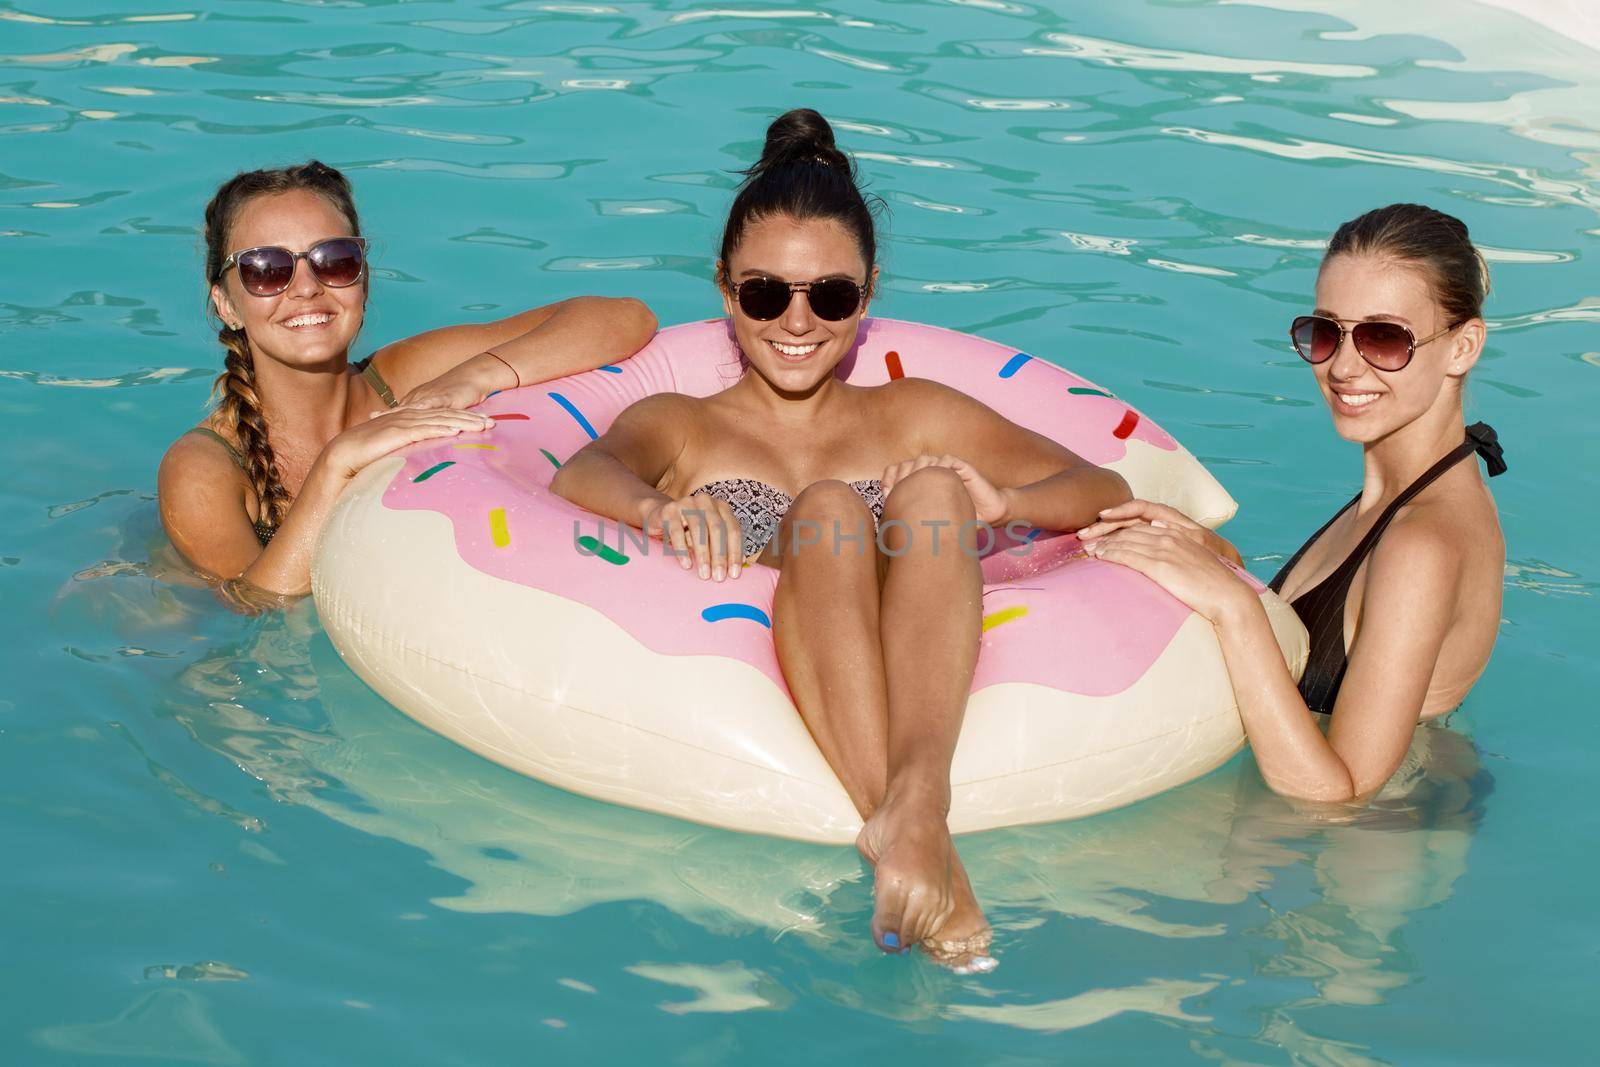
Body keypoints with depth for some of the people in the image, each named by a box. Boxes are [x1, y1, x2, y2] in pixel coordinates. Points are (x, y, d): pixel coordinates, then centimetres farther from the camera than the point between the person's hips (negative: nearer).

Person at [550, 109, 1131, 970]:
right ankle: (913, 840, -49)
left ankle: (916, 801, -49)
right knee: (829, 508, -28)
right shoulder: (680, 427, 23)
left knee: (931, 492, -25)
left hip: (910, 684, 1)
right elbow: (581, 473, -2)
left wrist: (1000, 502, -9)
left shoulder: (917, 418, 27)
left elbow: (1107, 490, 14)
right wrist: (662, 508, -27)